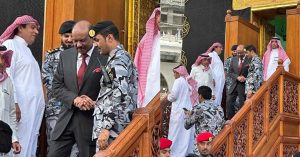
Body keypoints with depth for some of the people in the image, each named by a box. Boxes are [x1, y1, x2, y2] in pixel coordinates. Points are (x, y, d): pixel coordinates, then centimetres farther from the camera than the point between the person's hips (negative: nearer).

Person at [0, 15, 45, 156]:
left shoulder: (25, 48, 20)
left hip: (33, 106, 9)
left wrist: (38, 105, 12)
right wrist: (14, 104, -21)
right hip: (21, 106, -8)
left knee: (29, 145, 8)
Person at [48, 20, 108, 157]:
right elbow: (56, 86, 5)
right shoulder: (65, 56, 7)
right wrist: (74, 99, -11)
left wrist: (96, 103, -19)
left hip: (91, 120, -4)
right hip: (66, 118, 4)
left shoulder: (104, 57, -8)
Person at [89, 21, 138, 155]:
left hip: (113, 128, -10)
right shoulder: (123, 57, 17)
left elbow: (120, 94, -23)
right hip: (119, 126, 10)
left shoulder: (118, 60, -14)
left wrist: (105, 127, -25)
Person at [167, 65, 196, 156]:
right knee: (187, 133, 8)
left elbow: (173, 95, -12)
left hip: (179, 111, -7)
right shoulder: (190, 82, 12)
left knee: (176, 134, -1)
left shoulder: (178, 81, -7)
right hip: (189, 111, 7)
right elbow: (194, 97, 13)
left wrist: (168, 97, 8)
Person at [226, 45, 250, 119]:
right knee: (229, 101, 1)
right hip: (234, 85, 5)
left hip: (244, 85, -5)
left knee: (242, 104, 3)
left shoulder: (249, 60, -10)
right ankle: (230, 119, 12)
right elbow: (230, 72, 5)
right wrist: (237, 77, -11)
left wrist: (245, 78, -18)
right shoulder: (234, 59, 6)